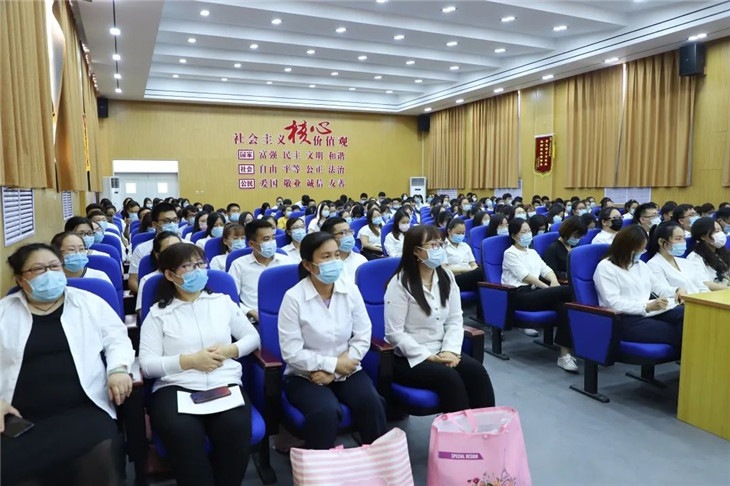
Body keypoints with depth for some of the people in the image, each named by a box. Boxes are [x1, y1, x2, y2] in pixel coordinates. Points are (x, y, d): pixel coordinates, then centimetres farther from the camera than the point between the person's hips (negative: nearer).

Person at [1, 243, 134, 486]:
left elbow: (117, 339, 11)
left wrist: (118, 370, -9)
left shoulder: (89, 302, 12)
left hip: (84, 409, 0)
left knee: (99, 457, -30)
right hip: (22, 418, 1)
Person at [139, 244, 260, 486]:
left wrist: (230, 350, -2)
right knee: (182, 432, -34)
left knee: (235, 429, -29)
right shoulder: (158, 313, 8)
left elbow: (253, 336, 18)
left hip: (225, 384, 2)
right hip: (175, 387, -1)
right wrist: (190, 360, -11)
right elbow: (147, 365, 0)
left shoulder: (223, 302, 15)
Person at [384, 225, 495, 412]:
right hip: (410, 357, -5)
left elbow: (455, 320, 4)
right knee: (449, 377, -29)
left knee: (476, 370, -20)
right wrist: (428, 356, -20)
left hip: (441, 351, 6)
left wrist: (450, 350, -13)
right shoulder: (400, 284, -14)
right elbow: (394, 333, -17)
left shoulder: (447, 277, 5)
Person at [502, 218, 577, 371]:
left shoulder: (532, 252, 28)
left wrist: (554, 282, -9)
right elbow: (525, 276, -8)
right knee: (566, 291, -27)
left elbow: (546, 269, 14)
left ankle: (564, 354, -29)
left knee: (563, 304, -29)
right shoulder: (510, 253, 4)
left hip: (535, 291, 7)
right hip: (519, 295, -7)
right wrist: (548, 288, -15)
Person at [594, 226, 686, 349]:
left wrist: (677, 291, 5)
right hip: (626, 319, -7)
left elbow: (657, 286, 27)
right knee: (675, 333, -30)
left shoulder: (640, 264, 24)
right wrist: (647, 306, -24)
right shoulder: (605, 267, -3)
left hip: (652, 312, 8)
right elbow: (614, 304, -14)